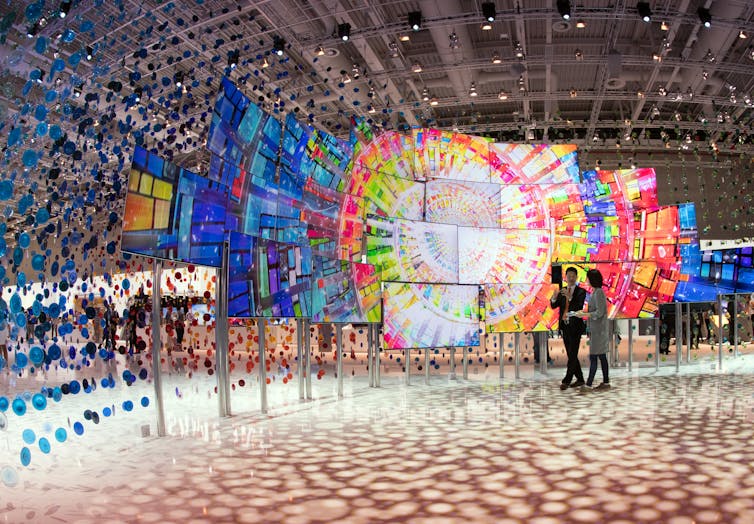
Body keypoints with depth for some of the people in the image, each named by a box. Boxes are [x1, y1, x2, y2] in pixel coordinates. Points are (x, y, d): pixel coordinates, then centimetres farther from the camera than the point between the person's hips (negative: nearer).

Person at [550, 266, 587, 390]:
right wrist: (554, 297, -22)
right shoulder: (562, 291, 10)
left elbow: (579, 307, -18)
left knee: (573, 355, -7)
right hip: (564, 327, 5)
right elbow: (553, 306, 0)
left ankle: (566, 380, -5)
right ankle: (580, 379, 22)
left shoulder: (581, 292, -4)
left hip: (575, 326, -5)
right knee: (571, 355, 11)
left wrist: (569, 297, -32)